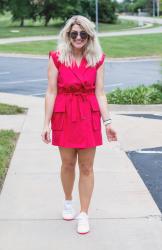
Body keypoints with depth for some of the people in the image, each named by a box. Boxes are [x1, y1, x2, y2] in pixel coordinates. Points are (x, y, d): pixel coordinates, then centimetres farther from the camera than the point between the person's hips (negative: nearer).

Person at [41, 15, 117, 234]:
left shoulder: (97, 60, 0)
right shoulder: (56, 58, -4)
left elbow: (100, 93, 0)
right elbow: (51, 92, -5)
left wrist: (107, 122, -6)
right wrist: (46, 123, -7)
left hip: (89, 116, 1)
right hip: (64, 116, 0)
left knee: (86, 167, 3)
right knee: (68, 164, 11)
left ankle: (84, 215, 15)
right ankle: (68, 202, 38)